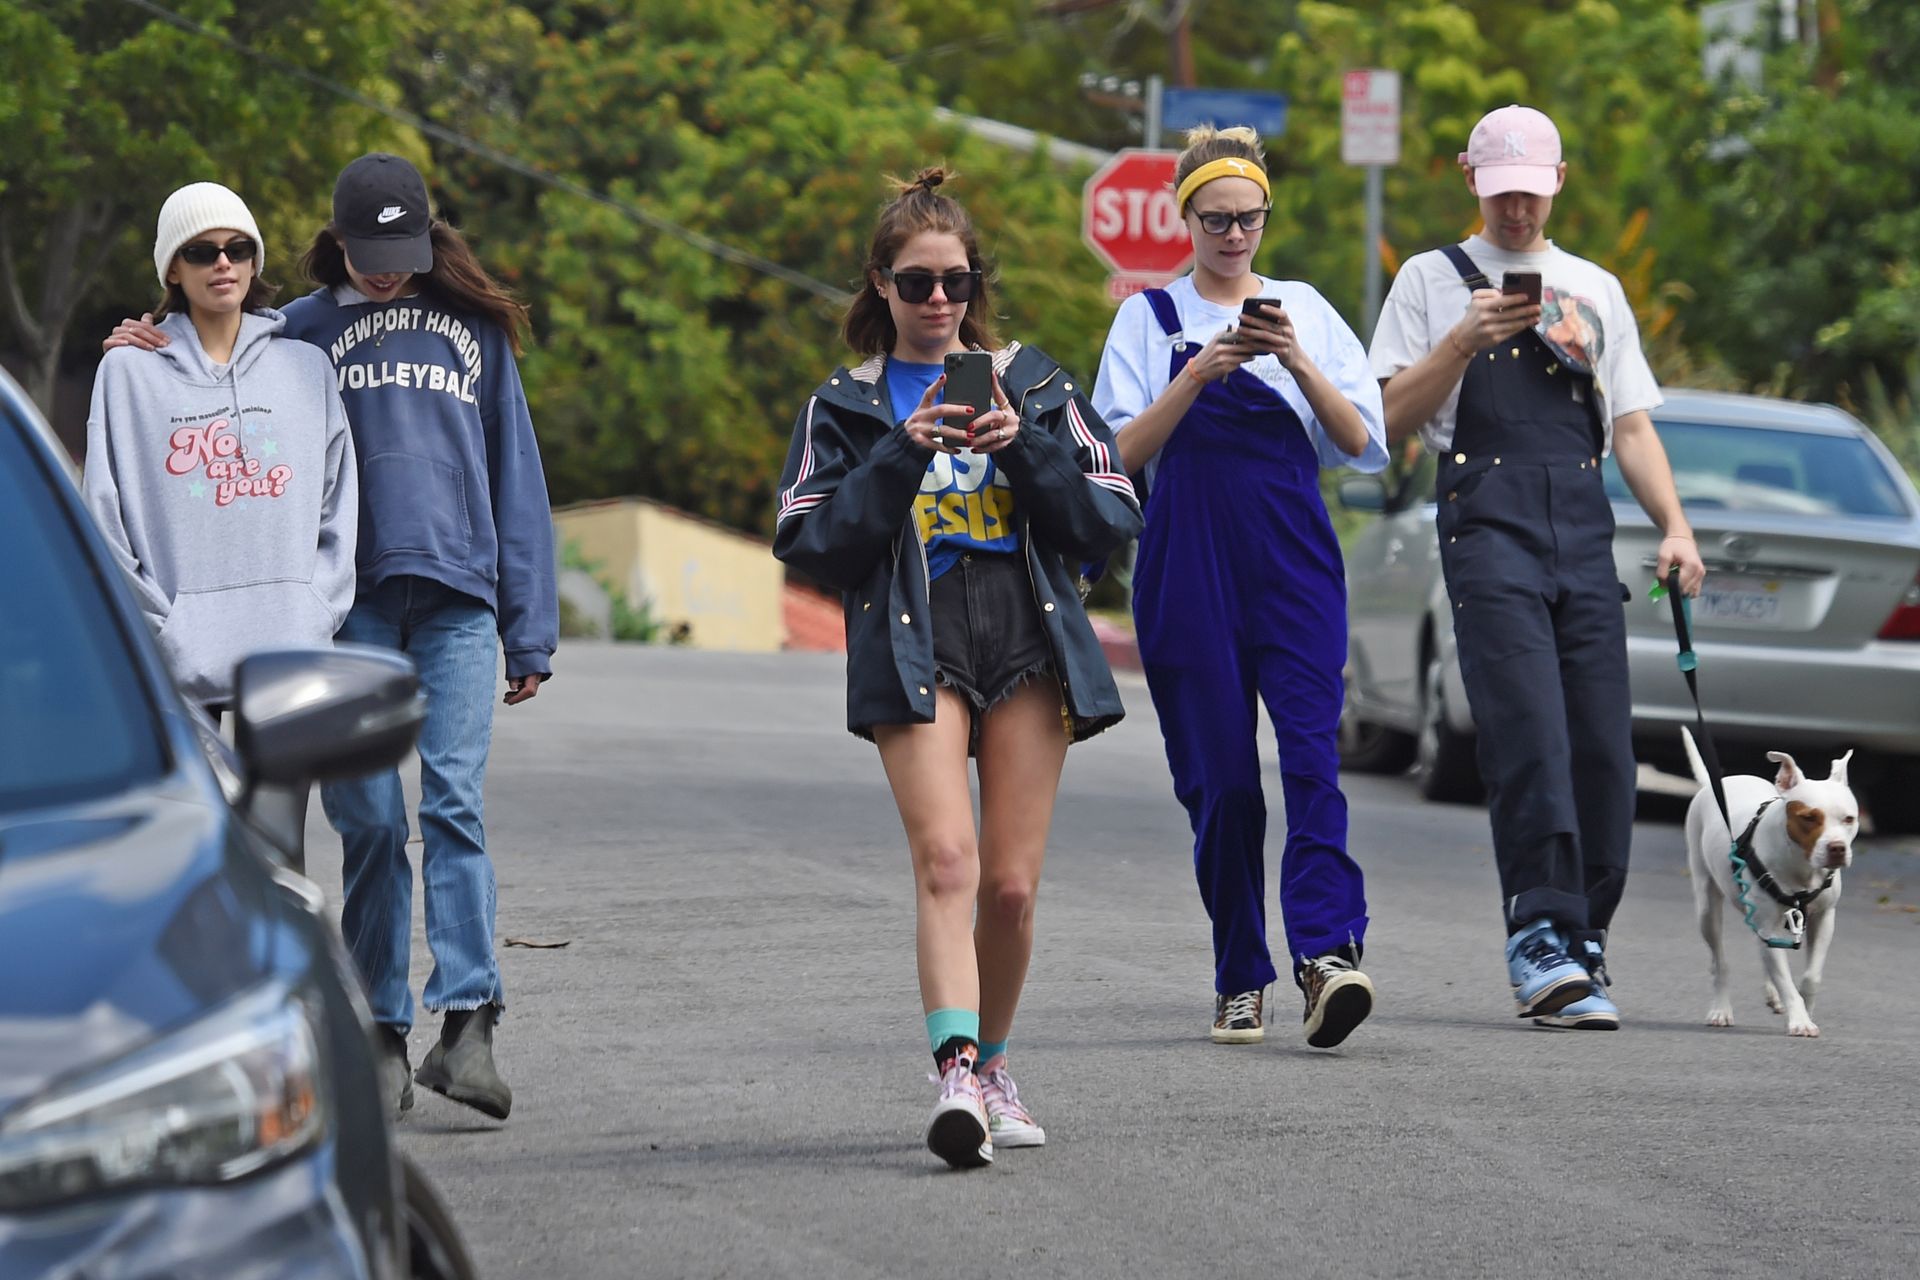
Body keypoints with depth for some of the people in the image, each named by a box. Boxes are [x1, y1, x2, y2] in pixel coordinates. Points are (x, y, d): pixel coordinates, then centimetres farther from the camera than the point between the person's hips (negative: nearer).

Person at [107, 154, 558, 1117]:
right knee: (368, 817, -1)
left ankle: (466, 1023, -21)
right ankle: (382, 1035, 6)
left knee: (454, 802, -13)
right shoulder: (304, 330, 12)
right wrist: (153, 352, -4)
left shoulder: (473, 327, 15)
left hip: (457, 596, 0)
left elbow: (516, 478, 16)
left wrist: (530, 631, 12)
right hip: (354, 602, 0)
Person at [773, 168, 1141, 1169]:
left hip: (1029, 639, 2)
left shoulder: (1034, 384, 15)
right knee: (945, 854, -22)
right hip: (912, 646, -2)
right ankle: (956, 1074, -32)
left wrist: (1024, 447, -6)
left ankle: (989, 1065, 20)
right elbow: (808, 543, 1)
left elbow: (1113, 521, 8)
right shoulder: (845, 406, 13)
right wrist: (903, 456, -9)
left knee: (1011, 886, 0)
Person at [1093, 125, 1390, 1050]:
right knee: (1218, 776, -2)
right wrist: (1199, 375, -13)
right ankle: (1240, 981, 6)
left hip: (1294, 562, 0)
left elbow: (1361, 442, 5)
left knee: (1311, 749, -16)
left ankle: (1326, 955, -28)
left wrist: (1298, 364, -10)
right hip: (1190, 566, 0)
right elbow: (1123, 452, 0)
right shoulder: (1151, 316, 9)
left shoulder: (1305, 310, 13)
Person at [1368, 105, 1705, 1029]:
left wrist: (1675, 526, 5)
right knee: (1529, 735, -19)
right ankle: (1541, 937, -24)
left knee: (1601, 743, -5)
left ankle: (1580, 947, 3)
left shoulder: (1595, 289, 24)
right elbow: (1393, 420, 8)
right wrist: (1464, 340, -8)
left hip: (1583, 527, 4)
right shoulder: (1432, 279, 15)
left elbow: (1631, 424, 20)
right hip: (1487, 523, -3)